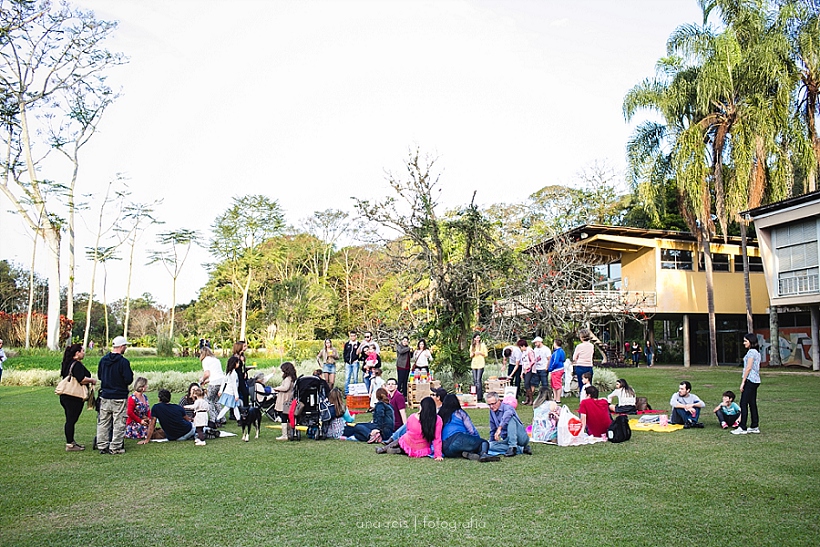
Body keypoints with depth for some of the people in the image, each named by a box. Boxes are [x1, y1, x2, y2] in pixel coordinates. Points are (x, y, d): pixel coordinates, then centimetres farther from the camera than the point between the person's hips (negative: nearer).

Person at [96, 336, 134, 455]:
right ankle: (115, 447, 4)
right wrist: (131, 374, 3)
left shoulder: (103, 359, 4)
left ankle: (102, 446, 18)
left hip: (104, 396, 6)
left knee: (103, 422, 13)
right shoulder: (123, 362, -16)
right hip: (119, 397, -6)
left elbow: (99, 376, 15)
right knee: (118, 423, 2)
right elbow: (128, 380, -17)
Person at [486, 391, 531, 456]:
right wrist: (490, 442, 27)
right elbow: (492, 430, 24)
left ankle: (512, 447, -37)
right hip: (507, 440, 7)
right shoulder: (492, 411, 12)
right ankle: (521, 449, -22)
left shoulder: (506, 407, -11)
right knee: (492, 445, -22)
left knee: (510, 418, -29)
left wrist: (499, 428, -46)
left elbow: (508, 413, -39)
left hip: (521, 438, -7)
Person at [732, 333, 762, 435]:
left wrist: (743, 382, -15)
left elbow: (748, 368, -17)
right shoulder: (757, 352, 17)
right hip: (755, 380, 10)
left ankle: (742, 428, -9)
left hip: (750, 380, -10)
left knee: (743, 404, -8)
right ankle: (755, 427, 15)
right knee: (752, 403, 12)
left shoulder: (751, 352, -13)